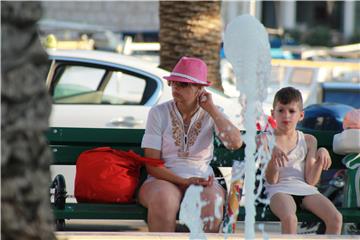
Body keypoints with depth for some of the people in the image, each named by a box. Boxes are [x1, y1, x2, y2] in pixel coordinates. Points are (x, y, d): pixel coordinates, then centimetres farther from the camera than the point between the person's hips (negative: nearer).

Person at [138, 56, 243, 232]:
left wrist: (211, 109, -10)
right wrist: (183, 181, -16)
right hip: (164, 180, -1)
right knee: (164, 199, -37)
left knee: (211, 200, -35)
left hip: (202, 180, 1)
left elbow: (235, 143, -14)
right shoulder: (158, 113, 2)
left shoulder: (211, 115, 6)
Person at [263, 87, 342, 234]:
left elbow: (311, 180, 9)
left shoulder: (308, 140, 16)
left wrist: (321, 157, -6)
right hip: (279, 189, -4)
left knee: (336, 218, -23)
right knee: (289, 218, -38)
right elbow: (271, 180, -3)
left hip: (305, 189, 4)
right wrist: (274, 155, -19)